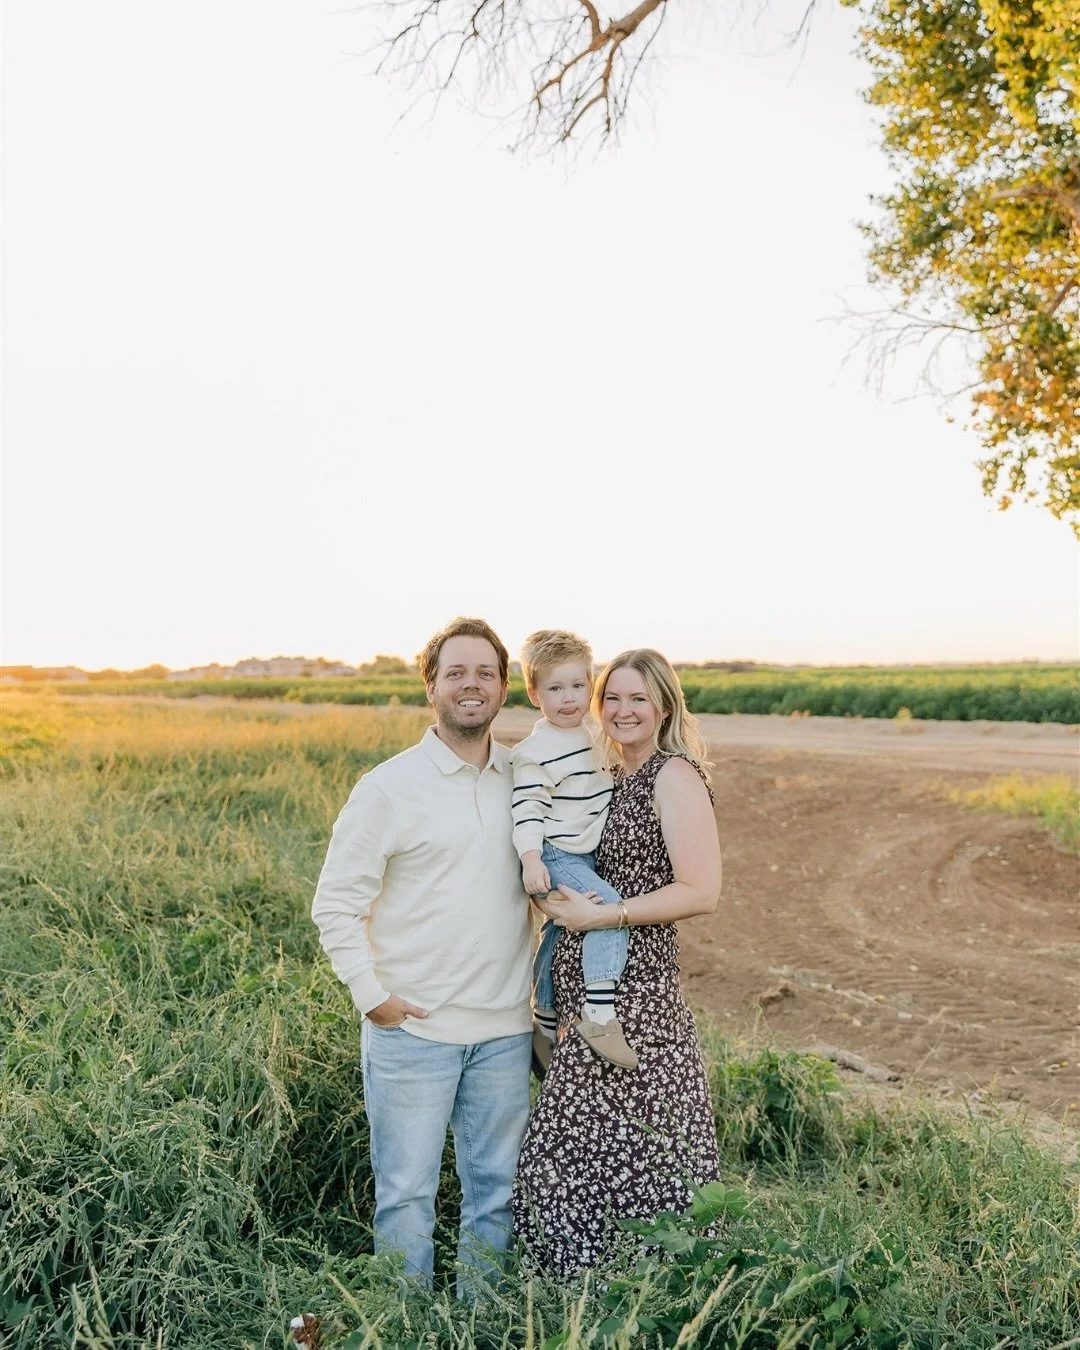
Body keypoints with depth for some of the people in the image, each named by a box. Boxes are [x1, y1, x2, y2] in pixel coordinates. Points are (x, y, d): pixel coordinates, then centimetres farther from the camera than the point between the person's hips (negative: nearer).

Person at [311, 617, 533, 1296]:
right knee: (407, 1194, 7)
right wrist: (372, 995, -11)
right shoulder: (388, 787, -8)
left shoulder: (526, 778, 5)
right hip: (412, 1030, -4)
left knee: (496, 1189, 16)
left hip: (505, 1029, 4)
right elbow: (335, 902, -6)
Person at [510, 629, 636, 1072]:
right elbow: (526, 807, -22)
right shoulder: (538, 750, -17)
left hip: (581, 857, 9)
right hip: (556, 859, -9)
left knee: (558, 939, 17)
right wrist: (530, 858, -30)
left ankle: (544, 1026, 31)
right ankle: (599, 1015, -23)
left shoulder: (585, 738, 10)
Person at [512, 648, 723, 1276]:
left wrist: (598, 915, -17)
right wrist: (560, 896, 6)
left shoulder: (674, 776, -11)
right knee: (581, 1149, 13)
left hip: (633, 991, -8)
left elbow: (701, 891, -18)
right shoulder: (615, 778, 14)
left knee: (623, 1148, 0)